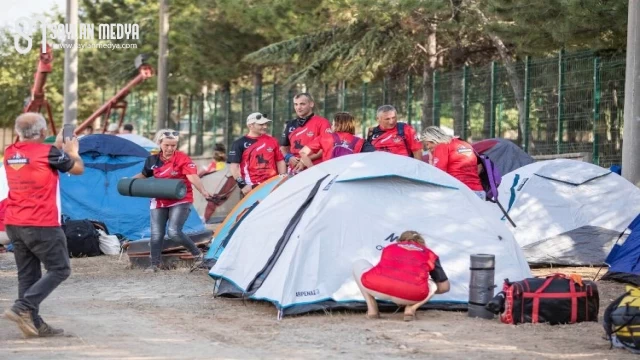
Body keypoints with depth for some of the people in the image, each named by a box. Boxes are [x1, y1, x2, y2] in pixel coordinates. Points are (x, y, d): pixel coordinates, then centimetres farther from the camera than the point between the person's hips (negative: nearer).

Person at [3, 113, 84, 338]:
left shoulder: (10, 153, 7)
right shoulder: (48, 152, -12)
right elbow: (78, 169, 3)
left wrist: (57, 147, 28)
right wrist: (72, 151, 21)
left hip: (13, 224, 7)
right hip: (42, 225, -7)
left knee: (27, 274, 10)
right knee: (60, 269, 3)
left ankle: (34, 323, 7)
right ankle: (23, 308, -10)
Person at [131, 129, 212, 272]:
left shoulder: (183, 159, -13)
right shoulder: (153, 160, 3)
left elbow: (193, 176, -26)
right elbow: (144, 175, 21)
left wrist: (203, 191, -42)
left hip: (180, 202, -5)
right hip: (159, 202, 5)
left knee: (174, 232, -19)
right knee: (156, 234, 3)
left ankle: (197, 253, 0)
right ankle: (155, 264, 17)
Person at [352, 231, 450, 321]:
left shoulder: (390, 248, 35)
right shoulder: (429, 254, 31)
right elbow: (444, 287, 37)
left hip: (378, 287, 1)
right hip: (410, 295, -1)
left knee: (358, 265, 35)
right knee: (433, 285, 37)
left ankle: (372, 308, 19)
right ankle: (411, 308, 7)